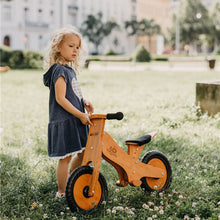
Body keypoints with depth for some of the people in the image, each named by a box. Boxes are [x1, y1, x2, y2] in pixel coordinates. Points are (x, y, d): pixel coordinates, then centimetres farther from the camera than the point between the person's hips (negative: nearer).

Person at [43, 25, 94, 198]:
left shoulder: (69, 70, 15)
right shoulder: (59, 70, -15)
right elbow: (60, 98, -21)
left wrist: (84, 103, 4)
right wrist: (80, 115, -20)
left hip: (75, 120, 10)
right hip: (64, 121, -10)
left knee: (83, 152, 17)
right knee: (65, 157, -2)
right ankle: (62, 192, 10)